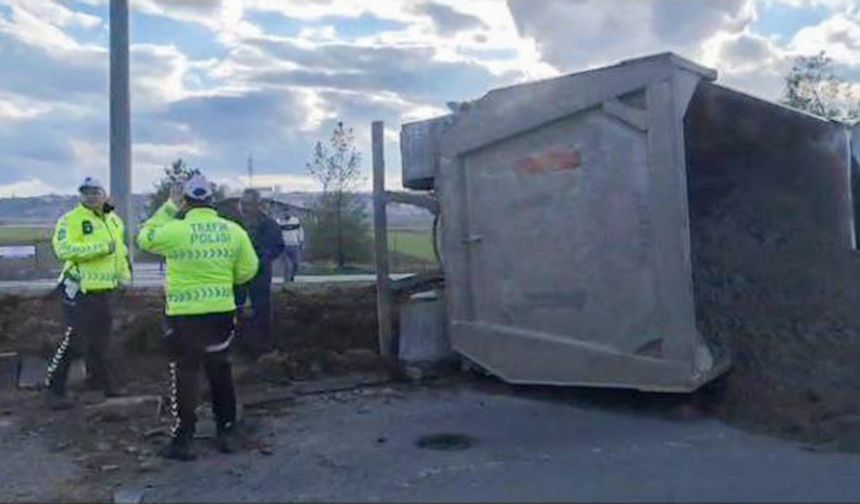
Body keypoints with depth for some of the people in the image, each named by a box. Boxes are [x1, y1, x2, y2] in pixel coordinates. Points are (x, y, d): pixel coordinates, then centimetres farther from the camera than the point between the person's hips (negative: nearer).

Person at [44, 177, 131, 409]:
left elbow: (120, 249, 26)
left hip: (104, 288, 8)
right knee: (74, 340, -8)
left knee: (100, 338, 19)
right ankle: (53, 388, 3)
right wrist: (101, 247, -28)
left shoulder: (114, 220, 13)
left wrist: (124, 274, 18)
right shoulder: (71, 219, -11)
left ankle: (98, 377, 37)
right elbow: (63, 248, -26)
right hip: (80, 288, -7)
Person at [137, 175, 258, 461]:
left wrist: (168, 208, 9)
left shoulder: (175, 230, -13)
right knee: (220, 373, 16)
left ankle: (183, 441, 13)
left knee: (184, 376, 9)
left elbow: (145, 239, 7)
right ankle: (227, 434, 24)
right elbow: (247, 271, 3)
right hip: (222, 312, 3)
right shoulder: (234, 231, -3)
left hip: (184, 316, -3)